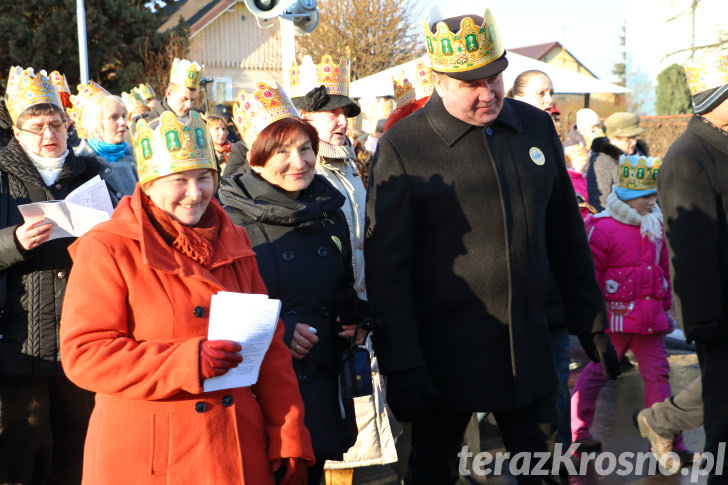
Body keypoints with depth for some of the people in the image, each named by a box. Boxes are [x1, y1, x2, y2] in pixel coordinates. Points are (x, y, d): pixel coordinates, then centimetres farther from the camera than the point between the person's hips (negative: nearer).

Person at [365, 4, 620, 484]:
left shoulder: (537, 128, 5)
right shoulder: (403, 146, -10)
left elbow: (567, 239, 13)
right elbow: (386, 267, -10)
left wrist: (593, 327, 12)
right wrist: (402, 367, -13)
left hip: (529, 352, 4)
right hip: (444, 355, -4)